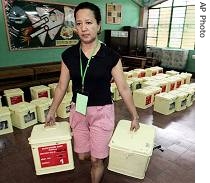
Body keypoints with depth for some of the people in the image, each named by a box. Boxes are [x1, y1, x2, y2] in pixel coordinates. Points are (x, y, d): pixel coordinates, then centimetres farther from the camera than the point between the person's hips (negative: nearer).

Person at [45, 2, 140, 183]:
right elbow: (62, 86, 4)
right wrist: (52, 111, 12)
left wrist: (135, 116, -2)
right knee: (82, 155, 20)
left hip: (102, 112, -3)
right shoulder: (68, 55, -6)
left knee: (96, 160, 10)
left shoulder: (111, 56, -13)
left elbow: (124, 88, -7)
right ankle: (102, 152, 54)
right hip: (78, 111, 3)